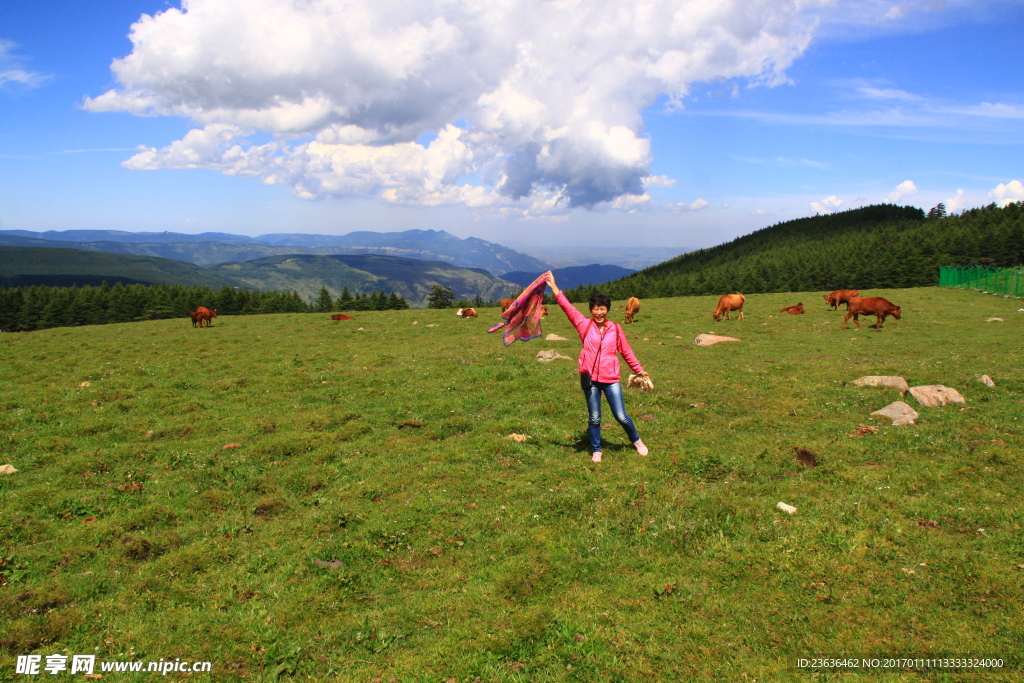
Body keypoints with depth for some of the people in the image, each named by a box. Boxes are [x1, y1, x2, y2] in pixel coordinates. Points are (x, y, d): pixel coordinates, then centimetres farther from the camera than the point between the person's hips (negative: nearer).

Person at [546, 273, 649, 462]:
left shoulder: (615, 328, 2)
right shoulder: (585, 325, 0)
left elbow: (626, 351, 11)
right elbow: (568, 308, -8)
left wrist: (639, 370, 16)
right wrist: (554, 287, -15)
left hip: (611, 379, 0)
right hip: (590, 379, 0)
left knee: (621, 416, 4)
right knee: (594, 418, 9)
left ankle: (636, 441, 30)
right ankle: (596, 450, 27)